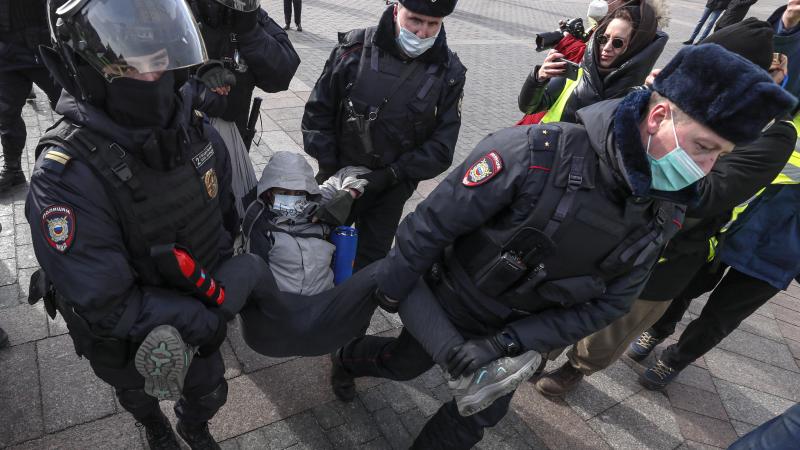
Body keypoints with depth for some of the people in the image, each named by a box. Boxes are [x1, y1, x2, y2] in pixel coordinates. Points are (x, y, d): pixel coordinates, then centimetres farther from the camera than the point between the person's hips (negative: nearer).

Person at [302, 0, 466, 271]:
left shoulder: (449, 72, -10)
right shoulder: (355, 48, -13)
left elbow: (441, 146, -9)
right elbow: (318, 112, -6)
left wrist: (391, 175, -17)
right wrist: (329, 169, -9)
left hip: (391, 189, 0)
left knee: (372, 259, 13)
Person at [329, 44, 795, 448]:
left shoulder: (664, 212, -14)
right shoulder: (537, 153, -34)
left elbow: (605, 304, -10)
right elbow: (434, 221, -24)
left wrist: (506, 342, -19)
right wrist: (391, 290, -11)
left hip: (518, 330, 4)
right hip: (451, 304, -4)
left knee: (484, 411, 19)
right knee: (405, 362, 22)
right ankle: (350, 357, 57)